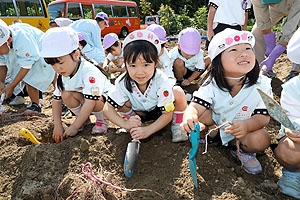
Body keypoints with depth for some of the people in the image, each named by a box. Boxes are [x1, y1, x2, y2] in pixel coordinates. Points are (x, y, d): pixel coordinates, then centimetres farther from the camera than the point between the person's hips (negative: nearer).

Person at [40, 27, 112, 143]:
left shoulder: (90, 72, -33)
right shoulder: (63, 75, -10)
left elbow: (90, 102, -38)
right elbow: (56, 100, -6)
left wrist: (74, 127, -34)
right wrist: (57, 126, -14)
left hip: (105, 100, -6)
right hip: (83, 102, 6)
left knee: (94, 100, -36)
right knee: (66, 94, -20)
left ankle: (102, 119, -5)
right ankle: (83, 118, 2)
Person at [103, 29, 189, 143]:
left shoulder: (161, 81, -34)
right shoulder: (123, 82, -28)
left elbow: (167, 114, -29)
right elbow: (108, 108, -23)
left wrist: (148, 130, -42)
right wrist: (125, 124, -40)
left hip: (160, 110, -2)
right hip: (141, 113, 3)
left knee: (178, 92, -31)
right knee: (121, 101, -24)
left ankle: (176, 126, -5)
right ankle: (136, 128, 1)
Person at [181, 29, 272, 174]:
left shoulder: (262, 85, -20)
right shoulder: (212, 85, -22)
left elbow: (263, 116, -17)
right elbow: (195, 107, -31)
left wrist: (247, 125, -40)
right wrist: (189, 118, -56)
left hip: (243, 131, 0)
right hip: (216, 123, 0)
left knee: (261, 140, -28)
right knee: (201, 113, -26)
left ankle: (240, 149, 5)